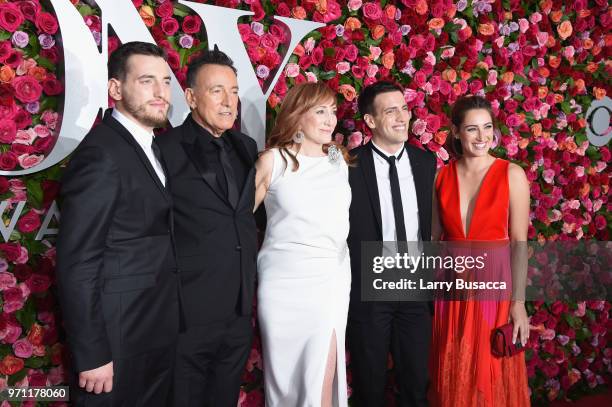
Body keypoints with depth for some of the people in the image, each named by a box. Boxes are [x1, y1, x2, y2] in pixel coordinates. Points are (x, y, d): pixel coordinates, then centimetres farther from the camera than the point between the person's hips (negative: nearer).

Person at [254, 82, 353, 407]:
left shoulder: (340, 159, 8)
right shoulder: (272, 160, -2)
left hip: (330, 279, 2)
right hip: (282, 281, -2)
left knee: (323, 376, 2)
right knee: (283, 373, 10)